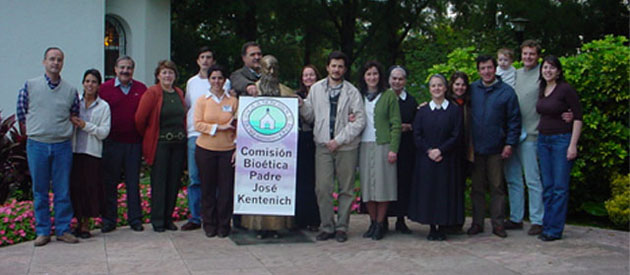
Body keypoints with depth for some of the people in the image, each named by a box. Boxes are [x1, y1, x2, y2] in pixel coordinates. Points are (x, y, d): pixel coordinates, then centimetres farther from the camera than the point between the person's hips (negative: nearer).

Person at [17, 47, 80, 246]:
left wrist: (62, 131, 6)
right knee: (40, 190, 5)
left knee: (63, 190, 3)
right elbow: (21, 114, 8)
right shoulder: (30, 86, 2)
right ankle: (42, 231, 14)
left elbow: (74, 116, 15)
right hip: (37, 145, -1)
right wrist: (34, 131, 7)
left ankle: (63, 230, 13)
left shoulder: (70, 90, 6)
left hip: (62, 146, 1)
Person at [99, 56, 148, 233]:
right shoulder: (104, 89, 2)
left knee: (133, 182, 7)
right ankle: (109, 219, 14)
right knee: (109, 182, 5)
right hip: (112, 143, -1)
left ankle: (135, 219, 15)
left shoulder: (141, 89, 7)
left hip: (134, 143, 1)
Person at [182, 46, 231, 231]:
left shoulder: (224, 82, 4)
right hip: (194, 134, 3)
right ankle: (195, 218, 10)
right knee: (194, 178, 3)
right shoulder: (191, 82, 16)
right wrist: (187, 127, 14)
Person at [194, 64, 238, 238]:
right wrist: (219, 127, -14)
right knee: (208, 188, 6)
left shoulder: (233, 101, 5)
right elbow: (197, 124, -4)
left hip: (227, 150, 0)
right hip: (205, 150, 0)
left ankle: (223, 225, 13)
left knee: (226, 188, -1)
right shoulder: (202, 101, 4)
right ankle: (209, 224, 19)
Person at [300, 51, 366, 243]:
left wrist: (339, 140, -10)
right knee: (323, 188, -3)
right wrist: (301, 105, -8)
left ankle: (341, 227, 14)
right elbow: (310, 116, 13)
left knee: (346, 189, 4)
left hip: (346, 147, -1)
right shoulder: (316, 89, 10)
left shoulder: (352, 92, 2)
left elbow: (360, 120, -4)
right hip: (323, 146, 1)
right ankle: (327, 227, 9)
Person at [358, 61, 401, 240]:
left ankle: (380, 224, 6)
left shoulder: (389, 96, 2)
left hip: (382, 145, -3)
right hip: (364, 146, 3)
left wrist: (393, 149, -10)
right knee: (367, 185, 4)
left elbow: (395, 124, -2)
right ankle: (373, 222, 14)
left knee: (382, 185, -3)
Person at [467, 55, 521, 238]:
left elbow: (514, 120, 0)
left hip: (496, 149, -2)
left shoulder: (507, 91, 0)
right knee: (477, 187, 8)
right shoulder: (472, 90, 6)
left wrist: (509, 144, -7)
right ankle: (477, 223, 17)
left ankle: (498, 224, 12)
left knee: (497, 187, 4)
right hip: (475, 148, 2)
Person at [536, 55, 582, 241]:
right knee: (547, 187, 10)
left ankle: (554, 230, 1)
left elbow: (578, 118, -11)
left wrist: (573, 145, -16)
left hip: (562, 140, -7)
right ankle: (547, 226, 16)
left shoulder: (566, 89, -10)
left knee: (560, 187, -3)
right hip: (543, 140, 7)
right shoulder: (542, 90, 10)